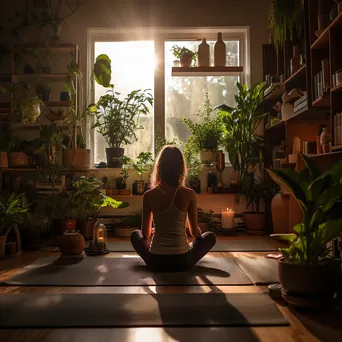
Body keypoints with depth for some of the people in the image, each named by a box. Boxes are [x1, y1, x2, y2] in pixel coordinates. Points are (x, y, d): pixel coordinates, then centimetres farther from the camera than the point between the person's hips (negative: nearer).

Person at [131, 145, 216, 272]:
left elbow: (145, 233, 5)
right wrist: (198, 234, 28)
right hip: (182, 261, -1)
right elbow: (195, 232, 4)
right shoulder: (189, 194, -8)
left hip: (156, 262, 1)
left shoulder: (149, 195, -6)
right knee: (210, 236, 26)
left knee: (135, 234, 31)